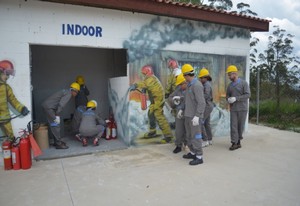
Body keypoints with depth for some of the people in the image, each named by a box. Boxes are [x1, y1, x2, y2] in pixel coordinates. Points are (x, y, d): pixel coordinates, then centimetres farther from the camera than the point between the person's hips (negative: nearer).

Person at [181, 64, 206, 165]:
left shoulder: (197, 85, -19)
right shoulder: (190, 84, 12)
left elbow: (201, 103, -24)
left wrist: (197, 116, -27)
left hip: (195, 116, -10)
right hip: (188, 114, 10)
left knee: (196, 136, -4)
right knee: (189, 135, 16)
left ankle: (199, 157, 6)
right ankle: (192, 153, 29)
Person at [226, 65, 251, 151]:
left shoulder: (243, 83, -6)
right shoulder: (230, 85, 8)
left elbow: (247, 95, -13)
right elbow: (227, 95, 16)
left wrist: (236, 98, -22)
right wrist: (228, 99, -8)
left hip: (242, 108, -3)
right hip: (233, 109, 3)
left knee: (240, 125, 8)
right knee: (233, 126, -3)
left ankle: (238, 140, 24)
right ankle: (234, 143, -1)